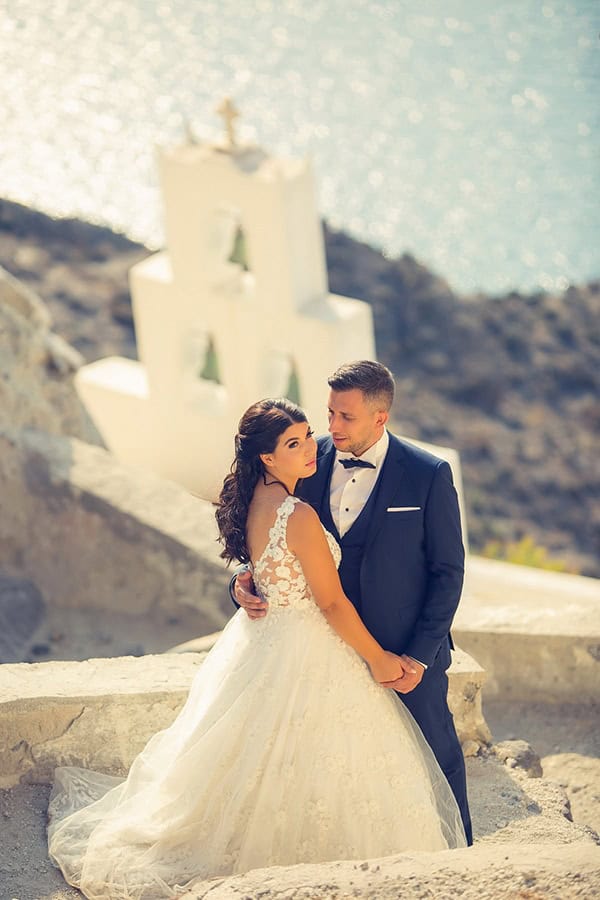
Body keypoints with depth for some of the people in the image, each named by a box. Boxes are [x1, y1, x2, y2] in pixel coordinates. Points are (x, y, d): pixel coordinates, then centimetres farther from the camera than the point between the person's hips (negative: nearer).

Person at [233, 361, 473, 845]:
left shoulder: (429, 475, -14)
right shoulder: (312, 462, -4)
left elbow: (448, 571, -9)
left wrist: (419, 655, -13)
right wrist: (246, 579, -13)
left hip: (408, 653, -3)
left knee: (436, 757, 12)